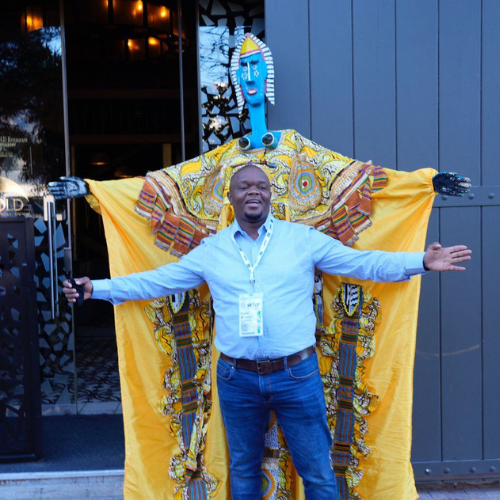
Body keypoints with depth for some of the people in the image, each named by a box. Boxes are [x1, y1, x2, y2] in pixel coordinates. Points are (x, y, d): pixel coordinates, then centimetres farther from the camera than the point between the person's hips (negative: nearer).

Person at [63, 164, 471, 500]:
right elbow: (156, 280, 9)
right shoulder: (210, 250, 5)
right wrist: (97, 288, 5)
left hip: (296, 375, -1)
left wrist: (421, 261, -13)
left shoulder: (303, 239, -1)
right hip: (237, 379, 2)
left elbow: (362, 262, -3)